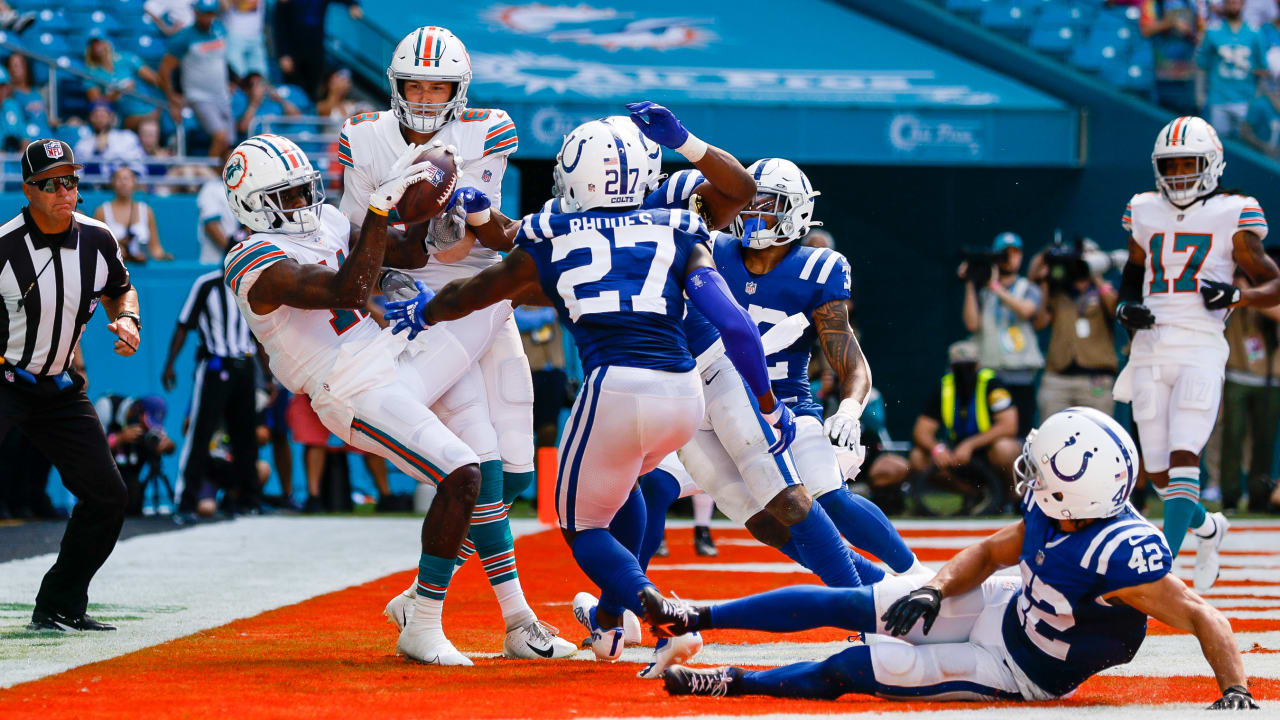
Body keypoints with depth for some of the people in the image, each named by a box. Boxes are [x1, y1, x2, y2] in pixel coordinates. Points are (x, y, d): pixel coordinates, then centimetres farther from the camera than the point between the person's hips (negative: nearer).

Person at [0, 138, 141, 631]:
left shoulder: (96, 240, -4)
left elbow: (120, 290, 16)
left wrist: (126, 319, -5)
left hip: (59, 388, 6)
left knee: (107, 496, 6)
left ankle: (59, 606, 20)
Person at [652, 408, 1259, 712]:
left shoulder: (1121, 555, -37)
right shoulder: (1050, 514, -14)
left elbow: (1202, 616, -32)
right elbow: (992, 551, 3)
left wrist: (1236, 692, -40)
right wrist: (935, 589, -11)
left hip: (1019, 672, -6)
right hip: (1000, 607, 6)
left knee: (861, 667, -13)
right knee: (842, 605, 2)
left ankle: (739, 683, 10)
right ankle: (696, 618, 17)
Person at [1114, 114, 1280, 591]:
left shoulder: (1231, 217, 1)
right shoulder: (1146, 214, 13)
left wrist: (1235, 295, -15)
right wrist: (1126, 308, 6)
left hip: (1200, 350, -4)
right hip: (1149, 350, 5)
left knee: (1183, 459, -17)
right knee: (1158, 473, 7)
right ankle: (1207, 527, 36)